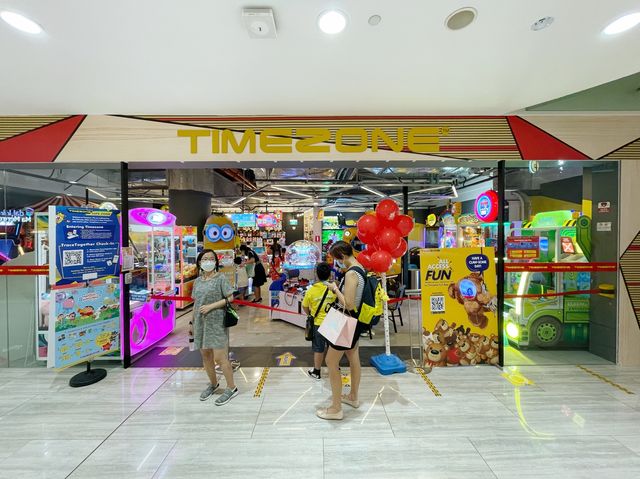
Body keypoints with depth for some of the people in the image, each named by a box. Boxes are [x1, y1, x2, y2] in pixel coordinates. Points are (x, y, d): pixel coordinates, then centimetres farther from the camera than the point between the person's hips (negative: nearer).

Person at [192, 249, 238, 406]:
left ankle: (231, 388, 12)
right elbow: (195, 303, 14)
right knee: (205, 356, 15)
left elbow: (230, 298, -10)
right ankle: (213, 384, 35)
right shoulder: (198, 281, 10)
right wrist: (193, 322, 13)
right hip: (201, 322, 6)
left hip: (216, 322, -6)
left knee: (219, 357, -5)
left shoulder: (221, 278, -7)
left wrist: (211, 306, -16)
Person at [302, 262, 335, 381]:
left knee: (319, 349, 13)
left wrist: (310, 314, 17)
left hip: (318, 323, -2)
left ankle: (316, 372, 28)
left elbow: (305, 307, -3)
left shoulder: (311, 290, -15)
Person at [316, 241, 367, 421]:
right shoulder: (361, 269, 4)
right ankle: (353, 397, 42)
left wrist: (335, 289, -18)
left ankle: (336, 409, 17)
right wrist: (338, 288, 5)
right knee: (354, 358, 23)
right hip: (356, 321, 10)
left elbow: (348, 305, -29)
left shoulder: (351, 273, -25)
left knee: (331, 362, 4)